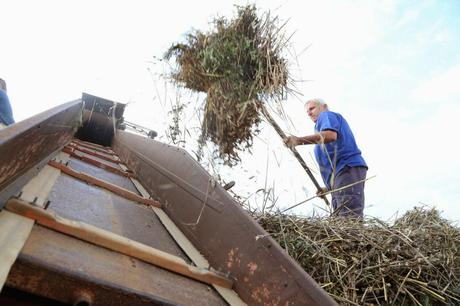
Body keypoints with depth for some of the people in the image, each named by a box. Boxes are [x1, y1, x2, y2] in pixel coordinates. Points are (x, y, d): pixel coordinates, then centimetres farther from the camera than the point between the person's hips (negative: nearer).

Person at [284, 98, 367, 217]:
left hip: (347, 168, -10)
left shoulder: (326, 115, 9)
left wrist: (299, 140, -28)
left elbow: (331, 135, -18)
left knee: (349, 219, -21)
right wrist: (329, 187, 24)